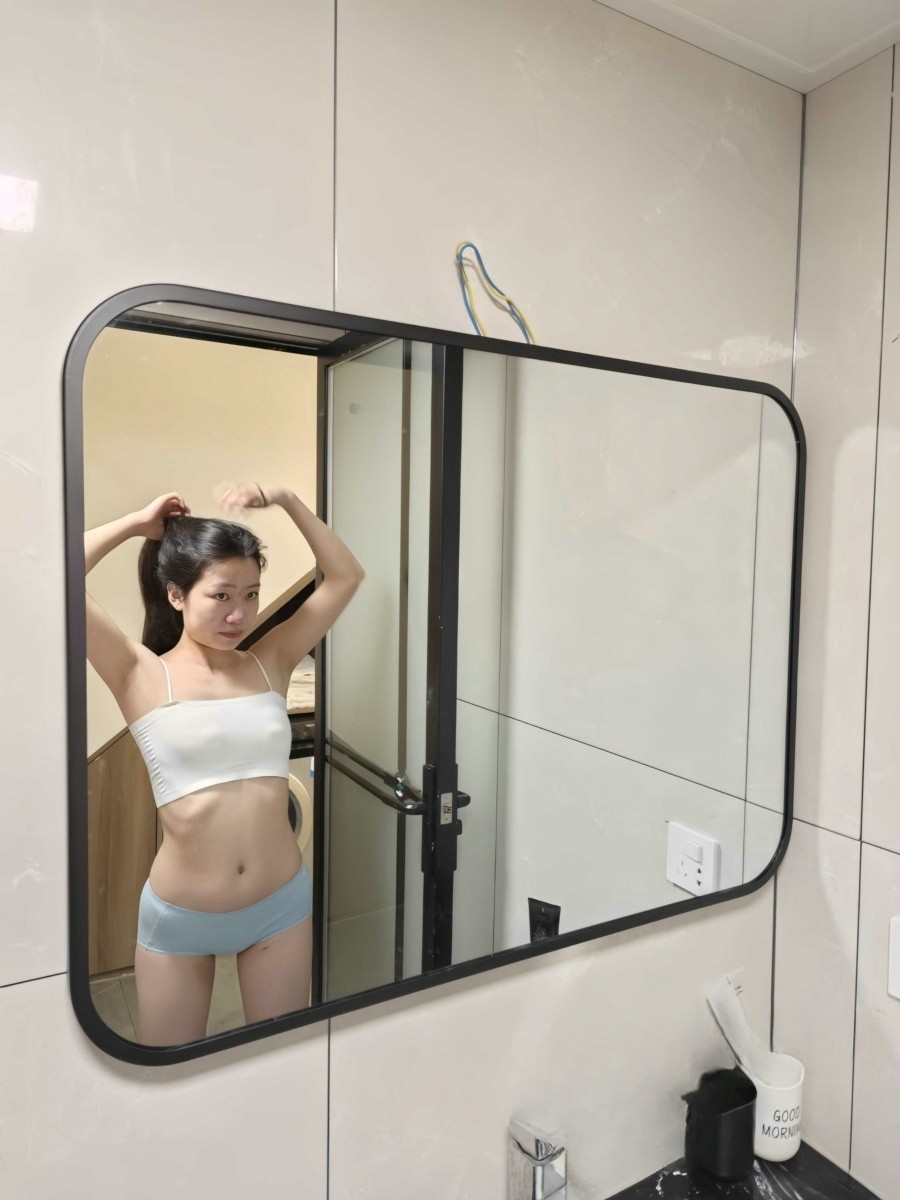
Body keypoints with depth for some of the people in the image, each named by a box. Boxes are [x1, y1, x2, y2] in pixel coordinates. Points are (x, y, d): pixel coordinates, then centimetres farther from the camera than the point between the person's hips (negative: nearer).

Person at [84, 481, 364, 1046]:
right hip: (178, 917, -2)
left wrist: (281, 497, -7)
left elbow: (345, 576, -1)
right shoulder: (143, 676, -10)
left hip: (282, 903, 2)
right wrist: (138, 522, -11)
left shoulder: (270, 663, -2)